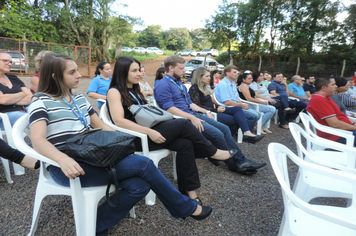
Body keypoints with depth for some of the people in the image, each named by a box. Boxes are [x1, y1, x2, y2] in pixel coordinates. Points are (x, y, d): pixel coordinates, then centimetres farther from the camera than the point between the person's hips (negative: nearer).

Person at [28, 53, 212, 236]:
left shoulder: (80, 99, 16)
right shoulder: (41, 103, -3)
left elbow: (101, 126, 18)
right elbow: (38, 140, -18)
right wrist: (63, 159, -38)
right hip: (67, 168, -6)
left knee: (139, 185, -20)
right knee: (143, 163, -21)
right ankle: (186, 208, -2)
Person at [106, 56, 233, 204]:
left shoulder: (134, 90, 20)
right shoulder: (114, 92, -5)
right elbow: (119, 121, -19)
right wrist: (149, 132, -26)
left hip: (146, 129, 8)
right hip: (134, 138, -8)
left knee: (185, 143, -16)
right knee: (183, 124, -19)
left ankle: (189, 192, -10)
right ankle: (212, 152, 3)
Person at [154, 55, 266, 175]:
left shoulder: (179, 83, 21)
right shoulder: (163, 85, -8)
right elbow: (169, 108, -19)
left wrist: (205, 111, 11)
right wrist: (192, 118, -24)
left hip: (193, 115, 9)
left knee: (224, 129, -2)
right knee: (217, 134, -21)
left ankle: (241, 160, 2)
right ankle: (234, 165, -2)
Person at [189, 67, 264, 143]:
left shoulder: (203, 87, 20)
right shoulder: (194, 89, -9)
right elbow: (198, 106, -17)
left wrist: (218, 106, 1)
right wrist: (216, 110, -16)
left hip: (213, 110, 9)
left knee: (238, 109, -10)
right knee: (236, 120, -15)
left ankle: (247, 133, -21)